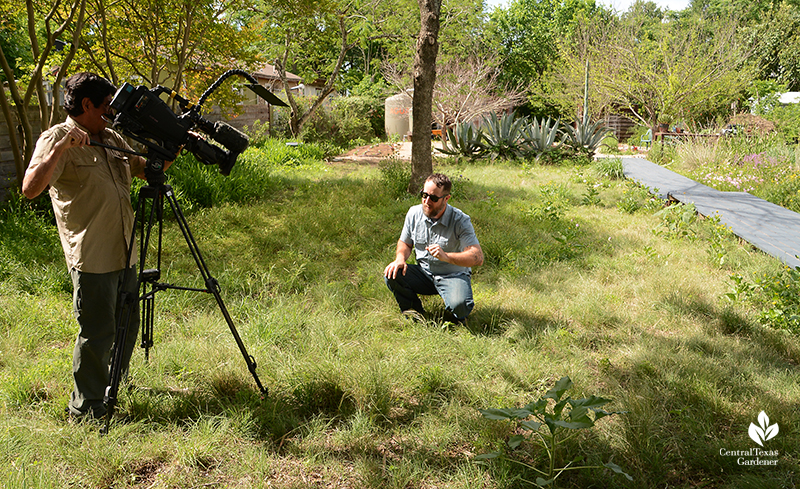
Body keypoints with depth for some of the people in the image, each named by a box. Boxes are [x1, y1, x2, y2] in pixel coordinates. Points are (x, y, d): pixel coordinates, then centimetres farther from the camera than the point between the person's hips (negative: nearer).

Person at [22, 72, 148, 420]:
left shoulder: (112, 139, 13)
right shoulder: (57, 138, -9)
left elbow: (145, 169, 26)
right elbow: (30, 188, -22)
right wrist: (61, 147, -31)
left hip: (124, 254, 8)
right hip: (91, 258, -8)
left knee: (127, 327, 18)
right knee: (97, 333, -1)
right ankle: (86, 408, 14)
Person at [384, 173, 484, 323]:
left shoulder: (461, 221, -19)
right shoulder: (414, 213, -5)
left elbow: (478, 257, -27)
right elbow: (405, 242, 12)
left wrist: (446, 256, -42)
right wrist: (400, 258, -12)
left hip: (453, 276, -4)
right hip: (424, 273, 4)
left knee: (459, 305, -34)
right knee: (392, 275, -21)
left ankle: (454, 320, 7)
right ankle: (414, 314, 5)